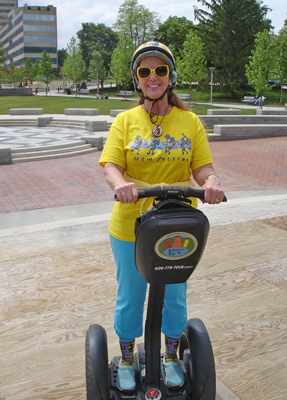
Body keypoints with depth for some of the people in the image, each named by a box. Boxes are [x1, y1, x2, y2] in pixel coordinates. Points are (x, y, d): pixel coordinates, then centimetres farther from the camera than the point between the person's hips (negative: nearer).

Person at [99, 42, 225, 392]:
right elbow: (110, 165, -10)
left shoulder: (190, 121, 2)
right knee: (129, 298, 13)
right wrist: (120, 183, -33)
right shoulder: (125, 120, 0)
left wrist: (210, 181, -25)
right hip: (130, 227, 0)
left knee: (174, 297, 15)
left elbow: (201, 166, -2)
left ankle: (171, 357, 42)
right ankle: (127, 360, 39)